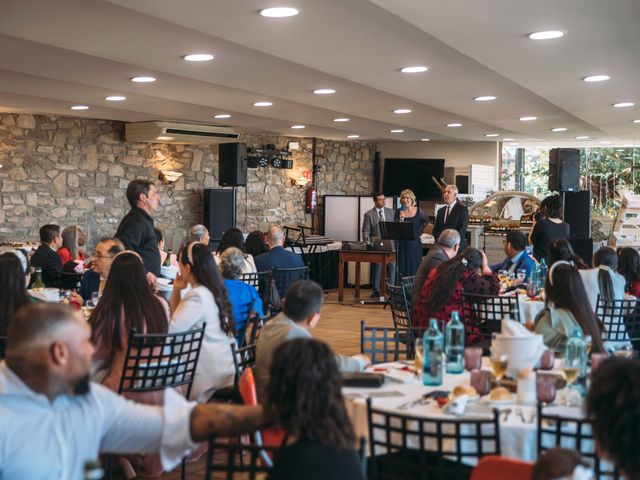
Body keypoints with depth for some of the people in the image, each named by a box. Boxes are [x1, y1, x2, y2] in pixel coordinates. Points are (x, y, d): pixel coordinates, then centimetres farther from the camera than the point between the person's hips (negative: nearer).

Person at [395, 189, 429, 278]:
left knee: (414, 268, 3)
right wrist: (401, 218, -18)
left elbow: (426, 220, 19)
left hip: (415, 244, 0)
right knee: (402, 268, 1)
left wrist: (419, 231, 11)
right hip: (402, 244, 0)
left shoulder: (418, 211, 1)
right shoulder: (399, 212, 1)